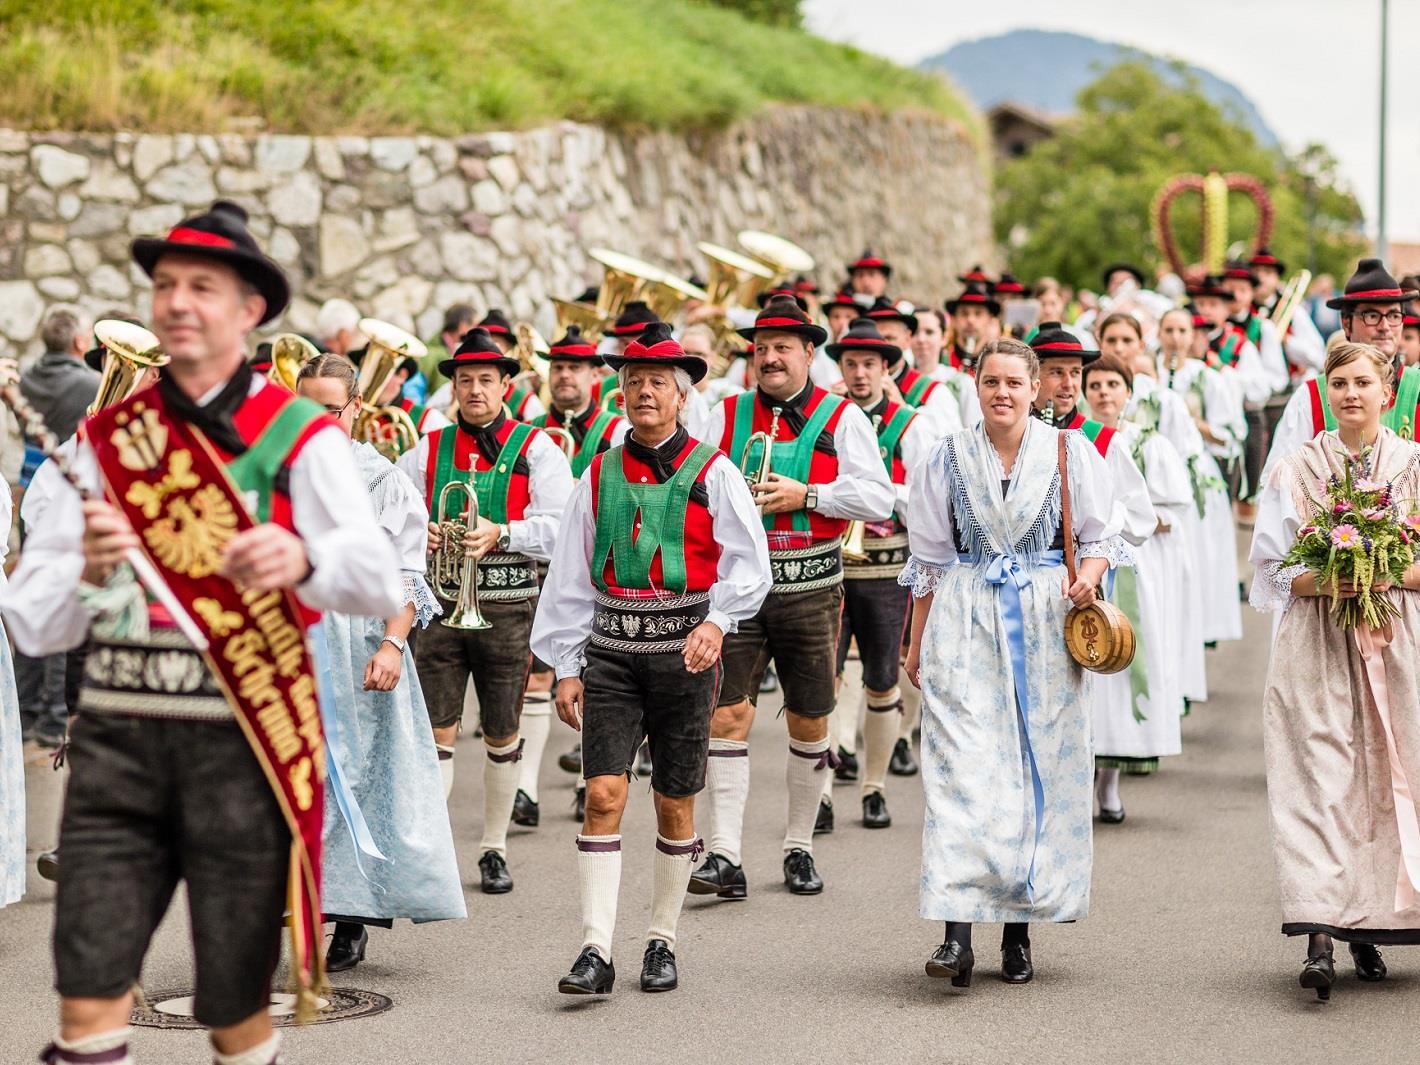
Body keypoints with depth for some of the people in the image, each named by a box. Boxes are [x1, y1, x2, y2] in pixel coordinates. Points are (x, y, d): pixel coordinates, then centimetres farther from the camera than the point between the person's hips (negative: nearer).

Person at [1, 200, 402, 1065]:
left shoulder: (300, 436, 2)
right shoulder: (108, 438, 11)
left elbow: (379, 580, -12)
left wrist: (301, 559, -33)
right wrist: (86, 570, -16)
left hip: (242, 742, -2)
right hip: (119, 735, 3)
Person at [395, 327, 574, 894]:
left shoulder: (536, 450, 1)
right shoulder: (428, 451, 10)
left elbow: (561, 528, -9)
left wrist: (501, 534, -24)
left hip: (509, 609, -1)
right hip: (441, 605, 1)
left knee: (502, 736, 8)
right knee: (437, 731, -5)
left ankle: (494, 849, 22)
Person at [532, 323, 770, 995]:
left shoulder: (712, 473, 0)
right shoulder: (600, 475, 7)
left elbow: (748, 563, -6)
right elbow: (571, 577, 9)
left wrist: (716, 621, -24)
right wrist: (565, 667, 5)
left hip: (685, 652, -1)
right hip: (612, 651, 1)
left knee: (675, 805, 7)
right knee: (603, 794, -8)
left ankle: (662, 943, 20)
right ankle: (596, 952, -8)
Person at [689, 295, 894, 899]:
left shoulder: (841, 418, 2)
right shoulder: (727, 415, 8)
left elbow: (878, 499, -6)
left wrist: (805, 494, -16)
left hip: (811, 592, 0)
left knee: (810, 724, 8)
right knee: (728, 716, -8)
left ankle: (799, 849, 22)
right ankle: (725, 857, -8)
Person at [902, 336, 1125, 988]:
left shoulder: (1070, 453, 4)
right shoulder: (949, 458, 7)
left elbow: (1101, 537, 7)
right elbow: (928, 558, 13)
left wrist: (1088, 578, -15)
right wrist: (917, 644, 14)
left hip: (1047, 624, 0)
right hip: (966, 626, 0)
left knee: (1041, 769, 1)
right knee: (963, 767, -11)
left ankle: (1020, 928, 10)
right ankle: (957, 933, -16)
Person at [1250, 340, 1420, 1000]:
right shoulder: (1295, 471, 6)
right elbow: (1273, 570, 4)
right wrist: (1323, 581, -13)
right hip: (1316, 648, -1)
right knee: (1320, 783, -10)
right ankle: (1319, 938, -16)